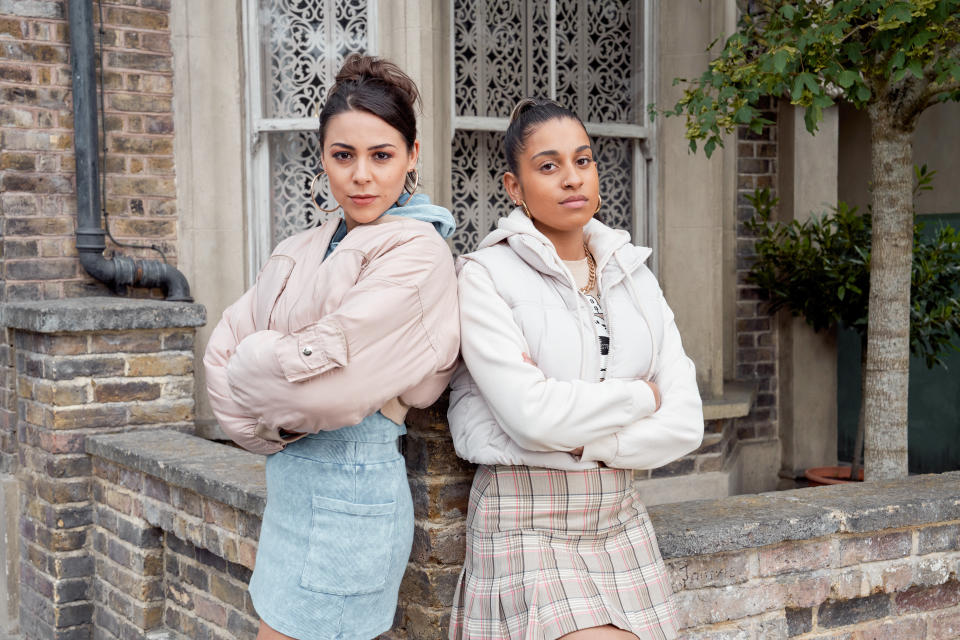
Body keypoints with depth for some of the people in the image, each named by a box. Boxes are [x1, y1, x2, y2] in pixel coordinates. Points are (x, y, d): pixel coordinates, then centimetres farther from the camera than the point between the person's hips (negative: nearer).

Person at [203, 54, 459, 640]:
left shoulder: (417, 251, -14)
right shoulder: (302, 251, 10)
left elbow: (321, 373, -21)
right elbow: (225, 350, 5)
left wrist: (255, 369, -3)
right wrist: (273, 427, -9)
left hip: (350, 483, -7)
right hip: (289, 481, 7)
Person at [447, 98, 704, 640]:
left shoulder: (633, 275, 8)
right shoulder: (487, 276, -6)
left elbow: (685, 423, 0)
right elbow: (532, 414, -19)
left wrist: (580, 442, -13)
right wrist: (640, 396, -6)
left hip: (621, 521, 5)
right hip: (528, 528, -5)